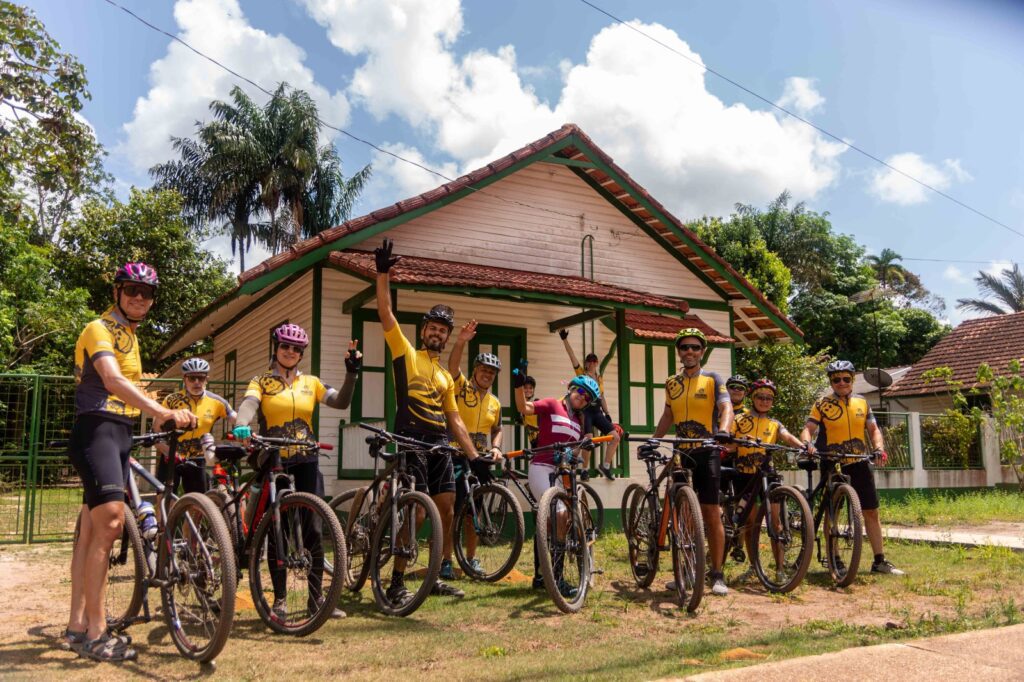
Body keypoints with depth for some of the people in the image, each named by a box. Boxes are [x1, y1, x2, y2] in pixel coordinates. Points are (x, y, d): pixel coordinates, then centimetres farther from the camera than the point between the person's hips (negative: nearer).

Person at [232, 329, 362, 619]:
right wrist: (241, 426, -37)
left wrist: (352, 372, -11)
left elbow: (341, 401, 1)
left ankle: (316, 596, 10)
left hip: (306, 461, 2)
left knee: (313, 529, 0)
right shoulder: (261, 382, 4)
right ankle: (280, 598, 14)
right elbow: (248, 405, -16)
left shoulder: (310, 383, 11)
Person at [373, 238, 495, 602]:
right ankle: (397, 582, 1)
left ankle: (437, 578, 20)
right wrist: (384, 274, -16)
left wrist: (475, 456, 11)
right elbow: (385, 312, -6)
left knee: (447, 511, 7)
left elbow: (455, 420, 18)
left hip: (440, 444, 6)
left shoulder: (446, 376, 20)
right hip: (411, 440, -6)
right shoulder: (405, 353, 6)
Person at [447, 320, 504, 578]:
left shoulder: (495, 402, 15)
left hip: (480, 460, 5)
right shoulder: (461, 387, -2)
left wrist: (496, 447, 2)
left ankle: (471, 557, 22)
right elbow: (453, 367, -21)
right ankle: (446, 560, 0)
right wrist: (460, 342, -38)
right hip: (457, 456, -5)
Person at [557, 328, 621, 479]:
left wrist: (608, 414, 13)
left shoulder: (600, 378, 17)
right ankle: (585, 469, 7)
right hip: (585, 411, -5)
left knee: (616, 436, -7)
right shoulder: (581, 373, 3)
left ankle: (605, 466, 6)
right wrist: (565, 339, -16)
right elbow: (572, 356, -8)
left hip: (597, 412, 5)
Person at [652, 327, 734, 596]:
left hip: (707, 454, -4)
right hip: (681, 454, 4)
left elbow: (726, 408, -15)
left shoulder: (712, 380, -2)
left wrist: (723, 431, -35)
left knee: (711, 514, -4)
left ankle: (717, 575, 4)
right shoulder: (671, 384, 11)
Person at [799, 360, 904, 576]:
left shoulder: (862, 403, 10)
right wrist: (807, 444, -29)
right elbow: (808, 429, -8)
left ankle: (880, 560, 11)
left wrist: (879, 447, -11)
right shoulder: (822, 405, -1)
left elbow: (873, 429, 8)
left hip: (859, 463, 3)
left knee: (871, 512, 4)